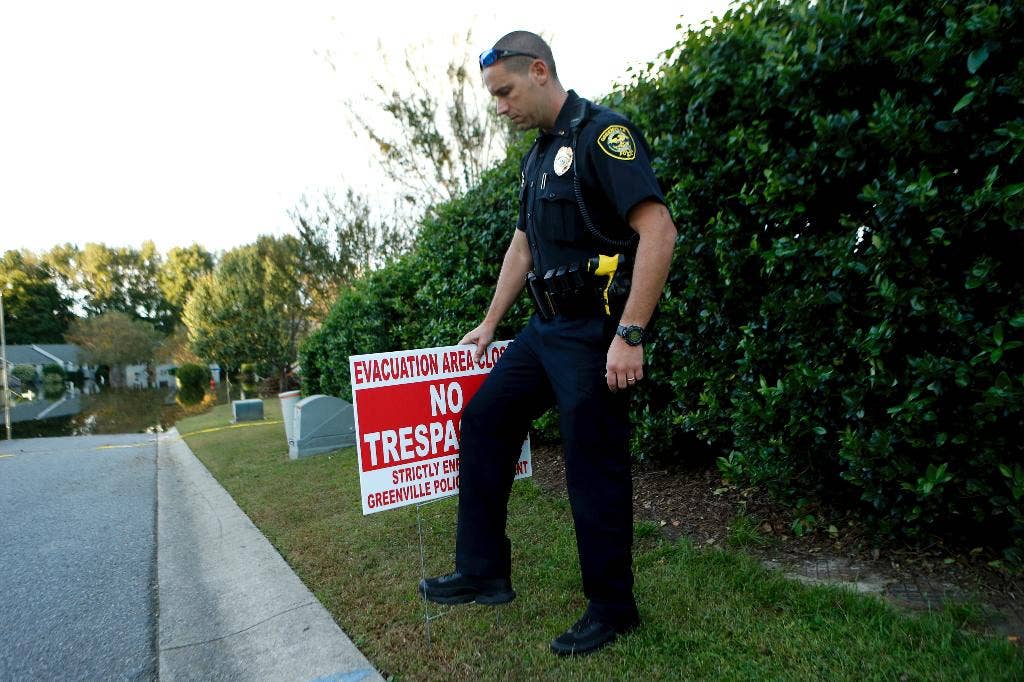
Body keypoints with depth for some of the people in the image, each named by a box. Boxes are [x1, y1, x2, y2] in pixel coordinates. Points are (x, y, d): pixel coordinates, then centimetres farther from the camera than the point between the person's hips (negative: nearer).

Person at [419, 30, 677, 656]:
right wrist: (489, 325, 24)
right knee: (484, 418, 11)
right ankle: (484, 573, 23)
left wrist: (629, 335, -25)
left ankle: (613, 609, 20)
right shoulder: (539, 154, 17)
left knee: (594, 467, -2)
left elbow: (658, 230, -21)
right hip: (547, 327, 10)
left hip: (596, 330, -9)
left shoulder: (603, 133, -11)